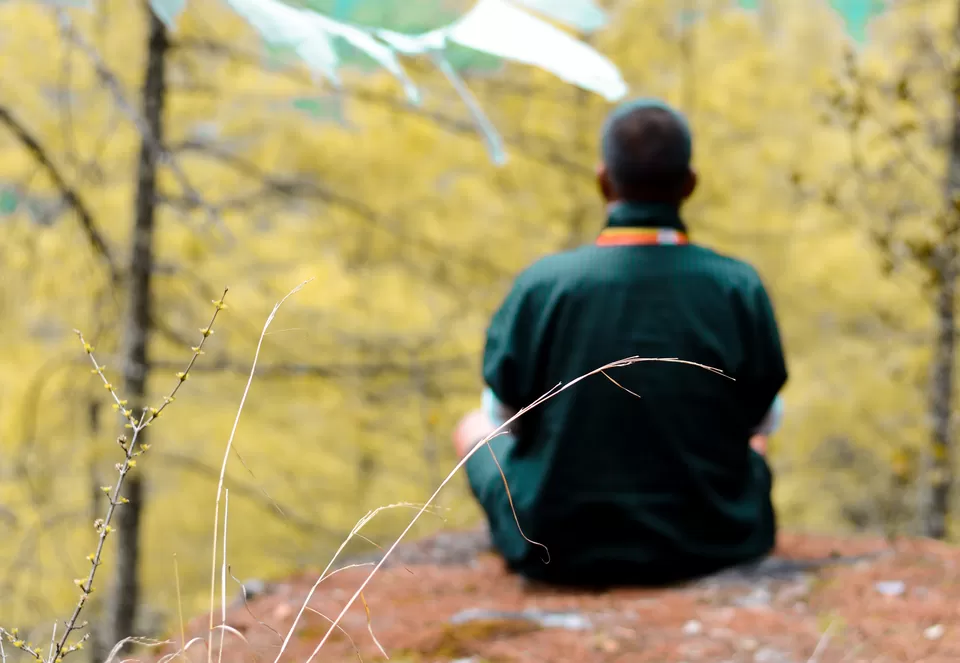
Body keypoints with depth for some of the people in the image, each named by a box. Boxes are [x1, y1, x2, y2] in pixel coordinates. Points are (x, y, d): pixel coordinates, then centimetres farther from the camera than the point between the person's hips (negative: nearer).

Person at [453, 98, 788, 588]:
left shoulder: (543, 285, -18)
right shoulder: (739, 288, -15)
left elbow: (504, 409, -2)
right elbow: (764, 419, 1)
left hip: (560, 549, -1)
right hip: (712, 543, 1)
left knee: (476, 429, 29)